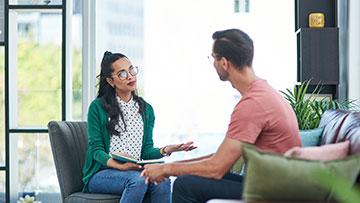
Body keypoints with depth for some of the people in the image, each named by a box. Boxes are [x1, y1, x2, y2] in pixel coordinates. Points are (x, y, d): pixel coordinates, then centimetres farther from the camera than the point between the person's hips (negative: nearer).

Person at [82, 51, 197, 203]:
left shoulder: (146, 109, 14)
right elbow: (96, 149, -5)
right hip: (101, 173, -4)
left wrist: (165, 150, -13)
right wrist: (120, 166, -23)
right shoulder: (98, 107, 0)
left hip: (135, 171, 4)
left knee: (162, 181, -30)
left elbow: (146, 150, 10)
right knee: (137, 180, -35)